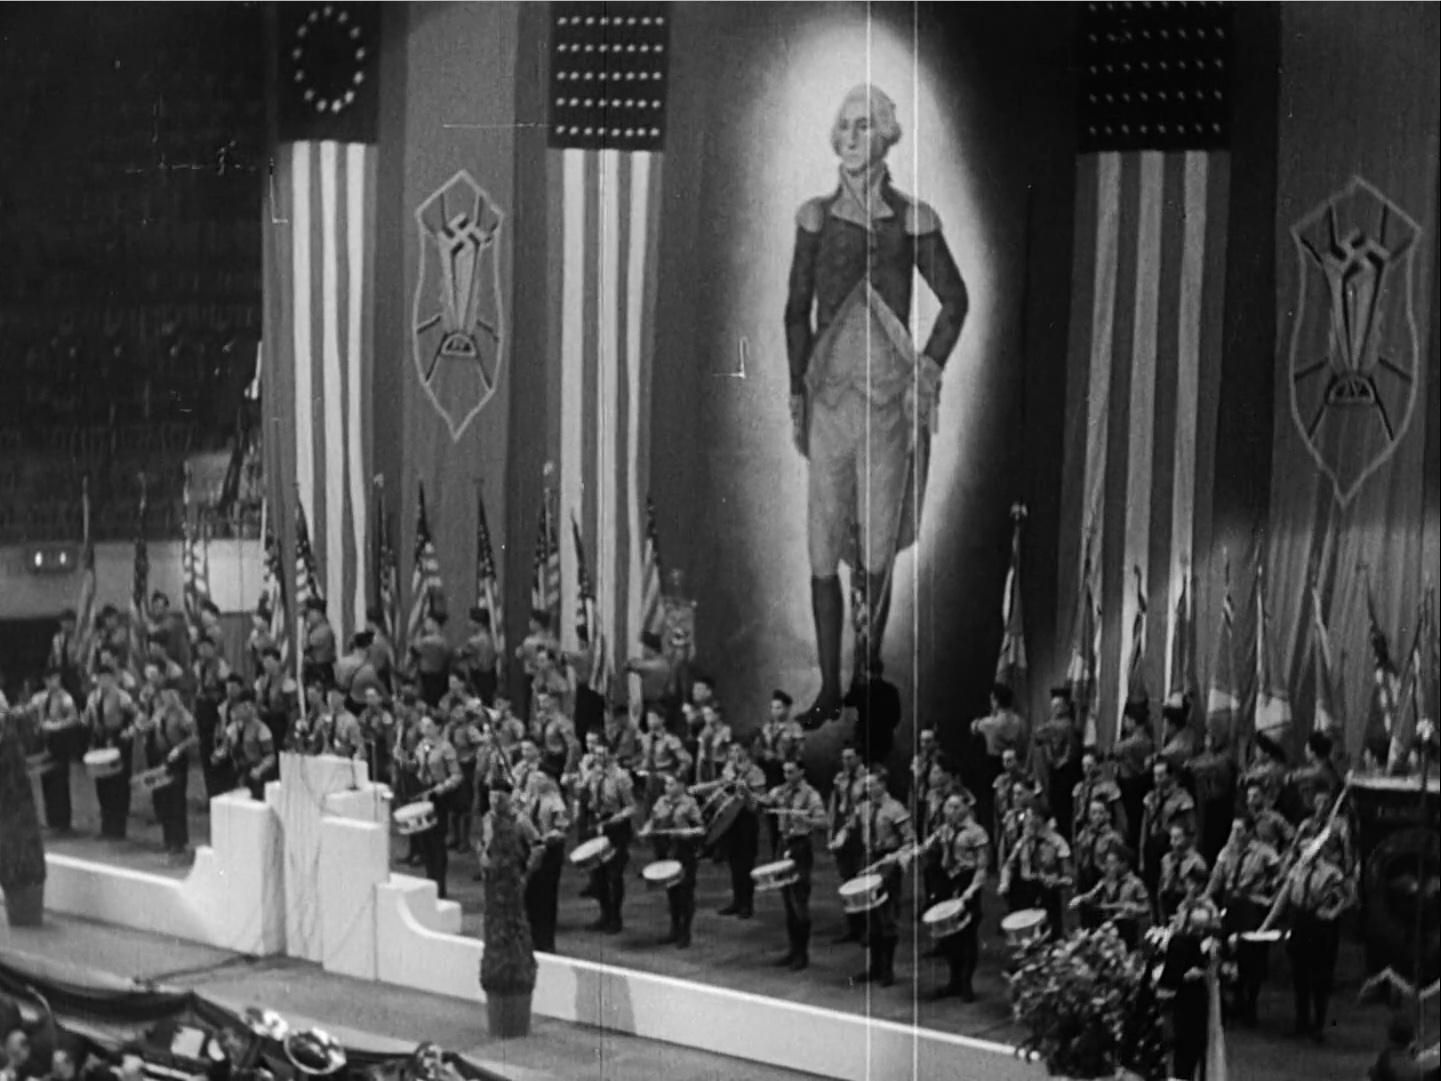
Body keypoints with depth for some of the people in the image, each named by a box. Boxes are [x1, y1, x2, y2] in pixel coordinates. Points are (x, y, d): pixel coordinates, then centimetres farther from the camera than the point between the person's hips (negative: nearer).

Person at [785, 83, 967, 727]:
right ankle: (829, 690, 8)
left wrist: (929, 372, 1)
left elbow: (955, 301, 10)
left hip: (888, 396, -1)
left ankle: (870, 655, 27)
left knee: (876, 554, 0)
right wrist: (797, 395, 6)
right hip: (829, 396, 1)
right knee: (822, 555, -1)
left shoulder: (912, 221, 0)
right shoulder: (816, 217, 5)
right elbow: (797, 311, 10)